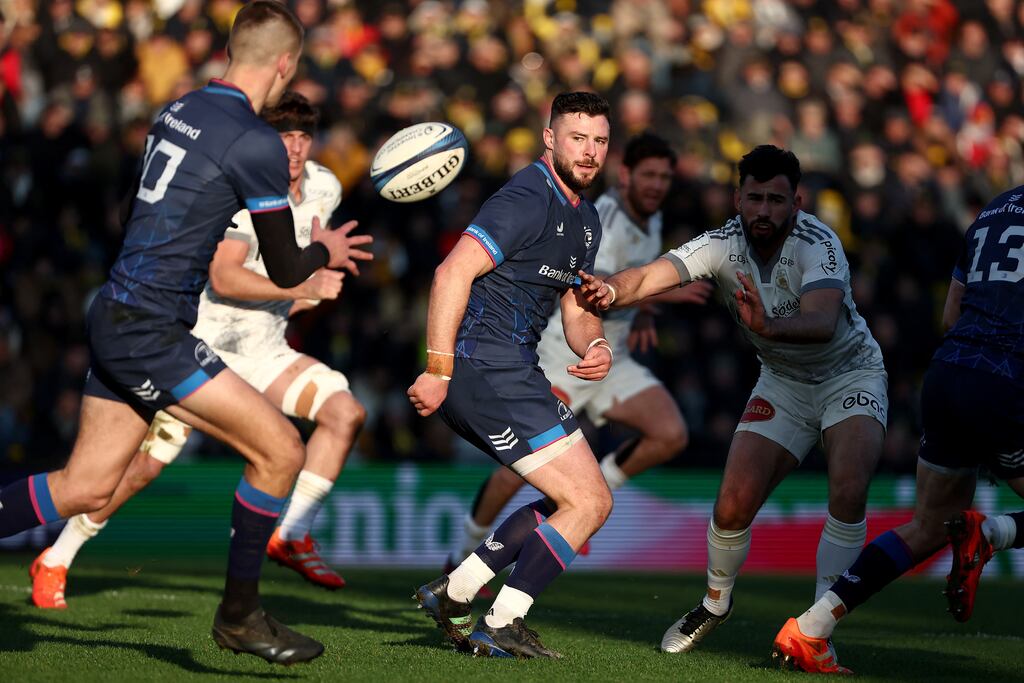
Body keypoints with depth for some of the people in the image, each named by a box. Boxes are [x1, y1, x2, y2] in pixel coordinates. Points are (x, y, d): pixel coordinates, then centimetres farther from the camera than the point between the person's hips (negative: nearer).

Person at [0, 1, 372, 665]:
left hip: (117, 316, 9)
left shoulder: (177, 112, 11)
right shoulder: (256, 142, -14)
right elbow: (287, 271, -5)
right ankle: (239, 615, 5)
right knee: (280, 449, -4)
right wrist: (324, 252, 16)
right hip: (150, 333, -9)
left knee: (84, 488, 13)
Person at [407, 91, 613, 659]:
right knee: (589, 501, -9)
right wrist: (438, 369, -24)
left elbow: (576, 309, 23)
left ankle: (453, 592, 15)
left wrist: (595, 345, 0)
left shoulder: (585, 219, 18)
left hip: (511, 372, 10)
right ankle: (501, 627, -5)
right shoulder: (528, 199, -14)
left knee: (575, 500, 16)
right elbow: (453, 272, -21)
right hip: (488, 370, -10)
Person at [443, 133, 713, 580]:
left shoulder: (651, 219, 9)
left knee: (671, 435, -12)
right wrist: (664, 293, -32)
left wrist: (643, 318, 11)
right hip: (566, 354, -7)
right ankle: (466, 555, 10)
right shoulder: (604, 219, -19)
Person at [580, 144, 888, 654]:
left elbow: (823, 322, -46)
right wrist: (609, 291, -54)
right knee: (733, 506, -8)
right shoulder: (723, 244, -17)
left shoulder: (817, 244, -28)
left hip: (849, 375, -3)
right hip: (783, 383, 3)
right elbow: (652, 276, -32)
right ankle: (715, 605, 22)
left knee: (848, 493, -27)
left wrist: (771, 326, -67)